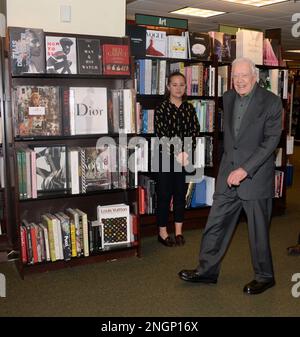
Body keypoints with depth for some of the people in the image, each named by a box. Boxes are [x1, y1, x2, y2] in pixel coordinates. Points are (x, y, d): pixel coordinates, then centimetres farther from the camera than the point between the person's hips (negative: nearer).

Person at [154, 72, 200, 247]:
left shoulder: (189, 108, 7)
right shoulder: (161, 108, -5)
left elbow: (195, 132, 1)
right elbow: (161, 134, -11)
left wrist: (186, 152, -14)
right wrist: (177, 154, -18)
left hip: (186, 158, 4)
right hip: (166, 158, -3)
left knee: (181, 194, 10)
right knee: (165, 194, 3)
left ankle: (179, 231, 22)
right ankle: (162, 232, 15)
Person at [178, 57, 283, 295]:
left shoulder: (271, 102, -9)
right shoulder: (228, 98, 8)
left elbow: (271, 140, -15)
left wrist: (245, 169, -21)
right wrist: (230, 165, 14)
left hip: (256, 176, -5)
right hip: (228, 174, 5)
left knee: (258, 231, 7)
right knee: (216, 224, 10)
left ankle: (265, 277, 27)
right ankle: (207, 270, 25)